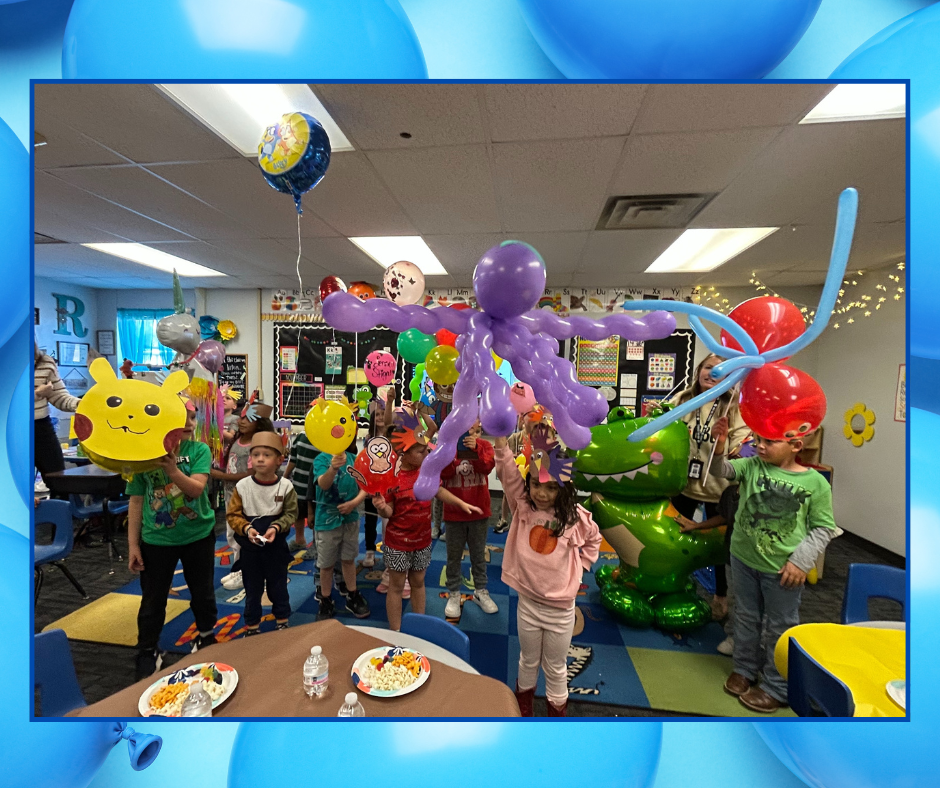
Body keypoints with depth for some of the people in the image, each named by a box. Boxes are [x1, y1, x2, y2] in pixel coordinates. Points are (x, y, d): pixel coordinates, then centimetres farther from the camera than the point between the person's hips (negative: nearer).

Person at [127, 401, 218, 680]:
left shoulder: (199, 450, -10)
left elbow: (197, 488, -22)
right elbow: (136, 502, -1)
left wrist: (174, 471, -41)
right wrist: (133, 544, -1)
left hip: (198, 535, 0)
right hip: (156, 540, 0)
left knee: (202, 592, 15)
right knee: (153, 599, 14)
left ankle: (206, 636, 40)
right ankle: (148, 651, 37)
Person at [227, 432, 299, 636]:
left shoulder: (285, 486, -12)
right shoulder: (242, 485, -10)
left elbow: (290, 514, -7)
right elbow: (233, 514, -5)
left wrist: (276, 527, -23)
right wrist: (246, 529, -20)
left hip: (276, 545, -1)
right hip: (249, 546, 1)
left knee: (277, 586, 16)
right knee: (252, 588, 16)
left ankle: (282, 620, 37)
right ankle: (251, 625, 36)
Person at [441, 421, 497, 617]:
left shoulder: (484, 445, -4)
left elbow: (487, 466, -22)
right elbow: (444, 472, -18)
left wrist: (475, 448, -38)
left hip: (479, 512, 1)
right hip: (454, 512, -1)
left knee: (479, 554, 18)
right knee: (454, 556, 13)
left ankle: (480, 591, 35)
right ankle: (453, 594, 30)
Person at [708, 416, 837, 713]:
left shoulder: (815, 482, -12)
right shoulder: (752, 465, -6)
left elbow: (824, 527, -6)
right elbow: (722, 470, -16)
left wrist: (801, 559, -14)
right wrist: (719, 447, -36)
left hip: (782, 569, -3)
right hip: (744, 559, 3)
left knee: (780, 629, 15)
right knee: (746, 618, 21)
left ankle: (775, 687, 34)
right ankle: (745, 669, 41)